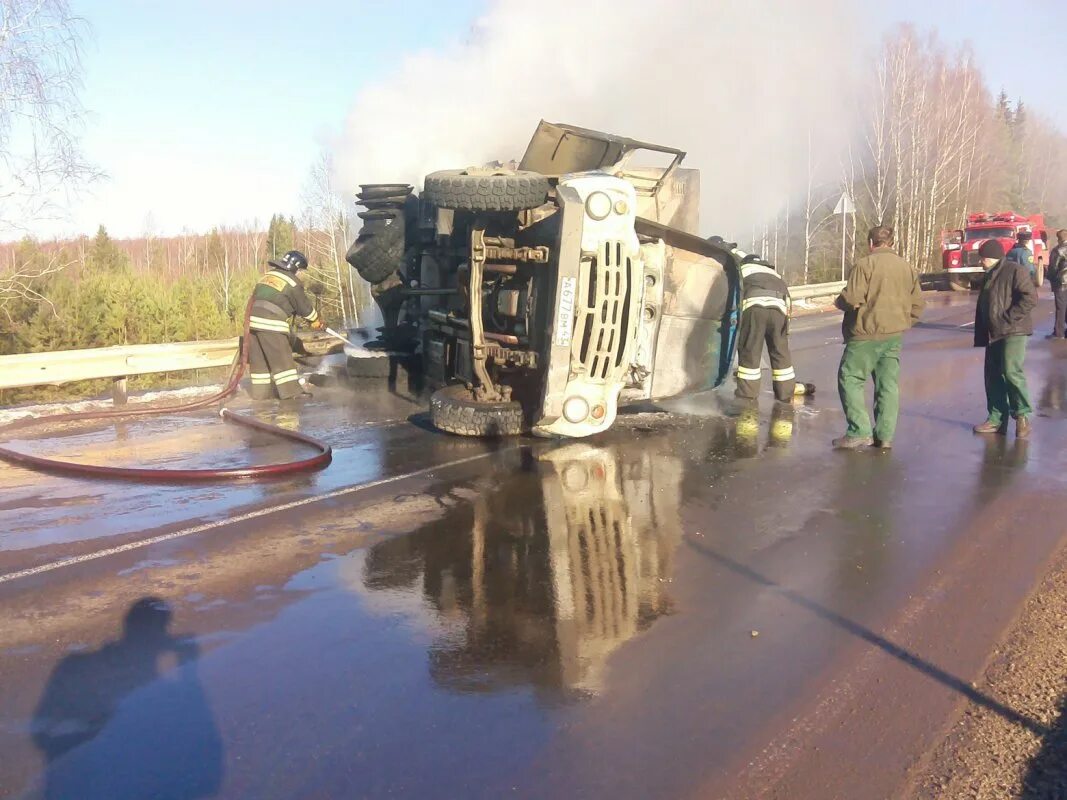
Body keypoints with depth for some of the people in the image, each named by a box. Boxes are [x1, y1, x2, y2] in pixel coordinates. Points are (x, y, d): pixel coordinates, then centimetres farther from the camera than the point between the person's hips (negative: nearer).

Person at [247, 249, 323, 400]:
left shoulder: (268, 275, 19)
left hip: (253, 320, 8)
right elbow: (303, 305, 5)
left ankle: (260, 392, 15)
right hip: (270, 323, -8)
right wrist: (315, 320, 22)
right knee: (281, 357, -5)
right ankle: (291, 390, -7)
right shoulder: (292, 283, -3)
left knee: (259, 358, 11)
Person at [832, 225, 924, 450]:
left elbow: (852, 299, -18)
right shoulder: (907, 267, 10)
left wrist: (839, 301, 3)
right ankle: (885, 436, 10)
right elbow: (917, 305, 11)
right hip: (895, 336, 7)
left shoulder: (864, 264, -10)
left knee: (850, 378, 1)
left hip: (867, 333, -6)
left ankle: (860, 432, -6)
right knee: (888, 384, 9)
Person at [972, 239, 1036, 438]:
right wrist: (981, 335, 16)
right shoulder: (990, 276, 19)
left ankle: (1022, 414, -3)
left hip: (1013, 332, -9)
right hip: (993, 334, 9)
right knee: (993, 376, 7)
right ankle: (997, 418, 14)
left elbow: (1030, 298, -17)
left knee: (1011, 371, -17)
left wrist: (1008, 318, -18)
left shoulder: (1015, 270, -7)